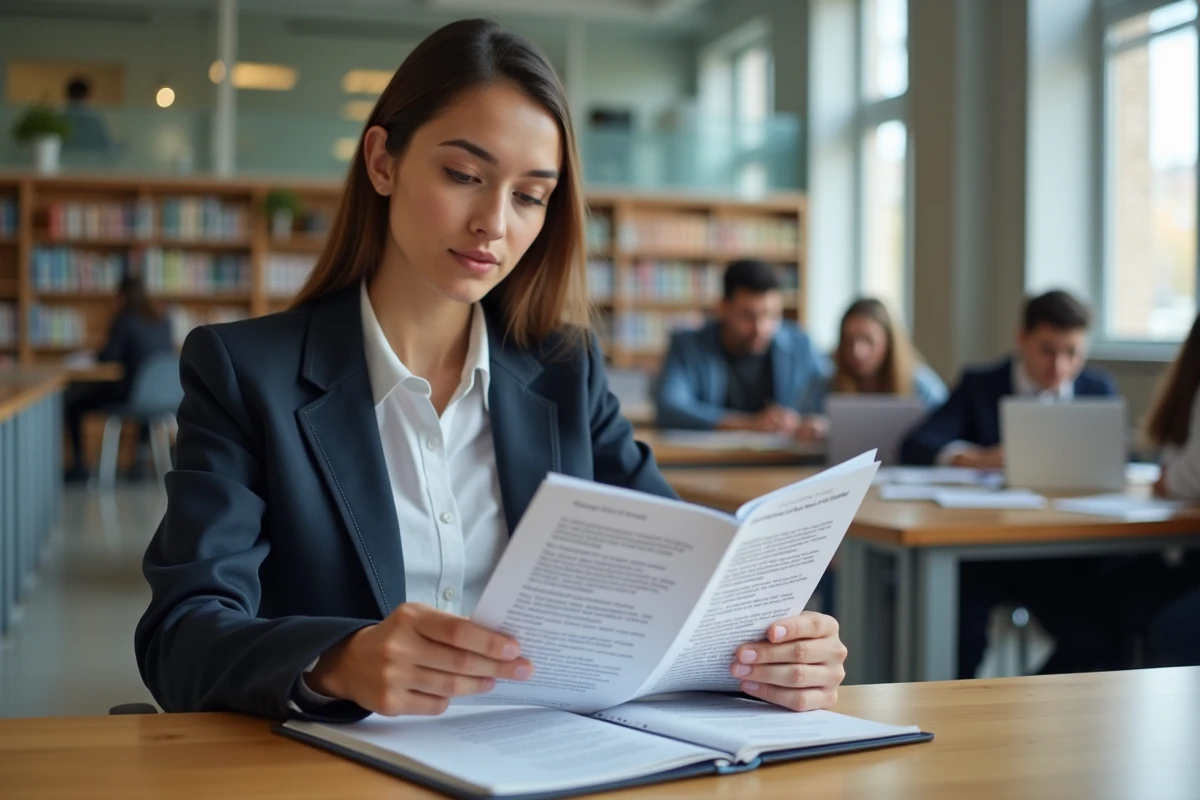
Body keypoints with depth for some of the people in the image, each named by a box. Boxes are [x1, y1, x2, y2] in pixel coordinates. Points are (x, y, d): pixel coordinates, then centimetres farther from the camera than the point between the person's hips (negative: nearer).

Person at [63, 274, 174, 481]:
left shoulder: (125, 319, -10)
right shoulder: (163, 320, 8)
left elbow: (108, 357, -10)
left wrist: (97, 354, 14)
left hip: (131, 394, -7)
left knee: (72, 402, 10)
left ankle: (78, 465, 10)